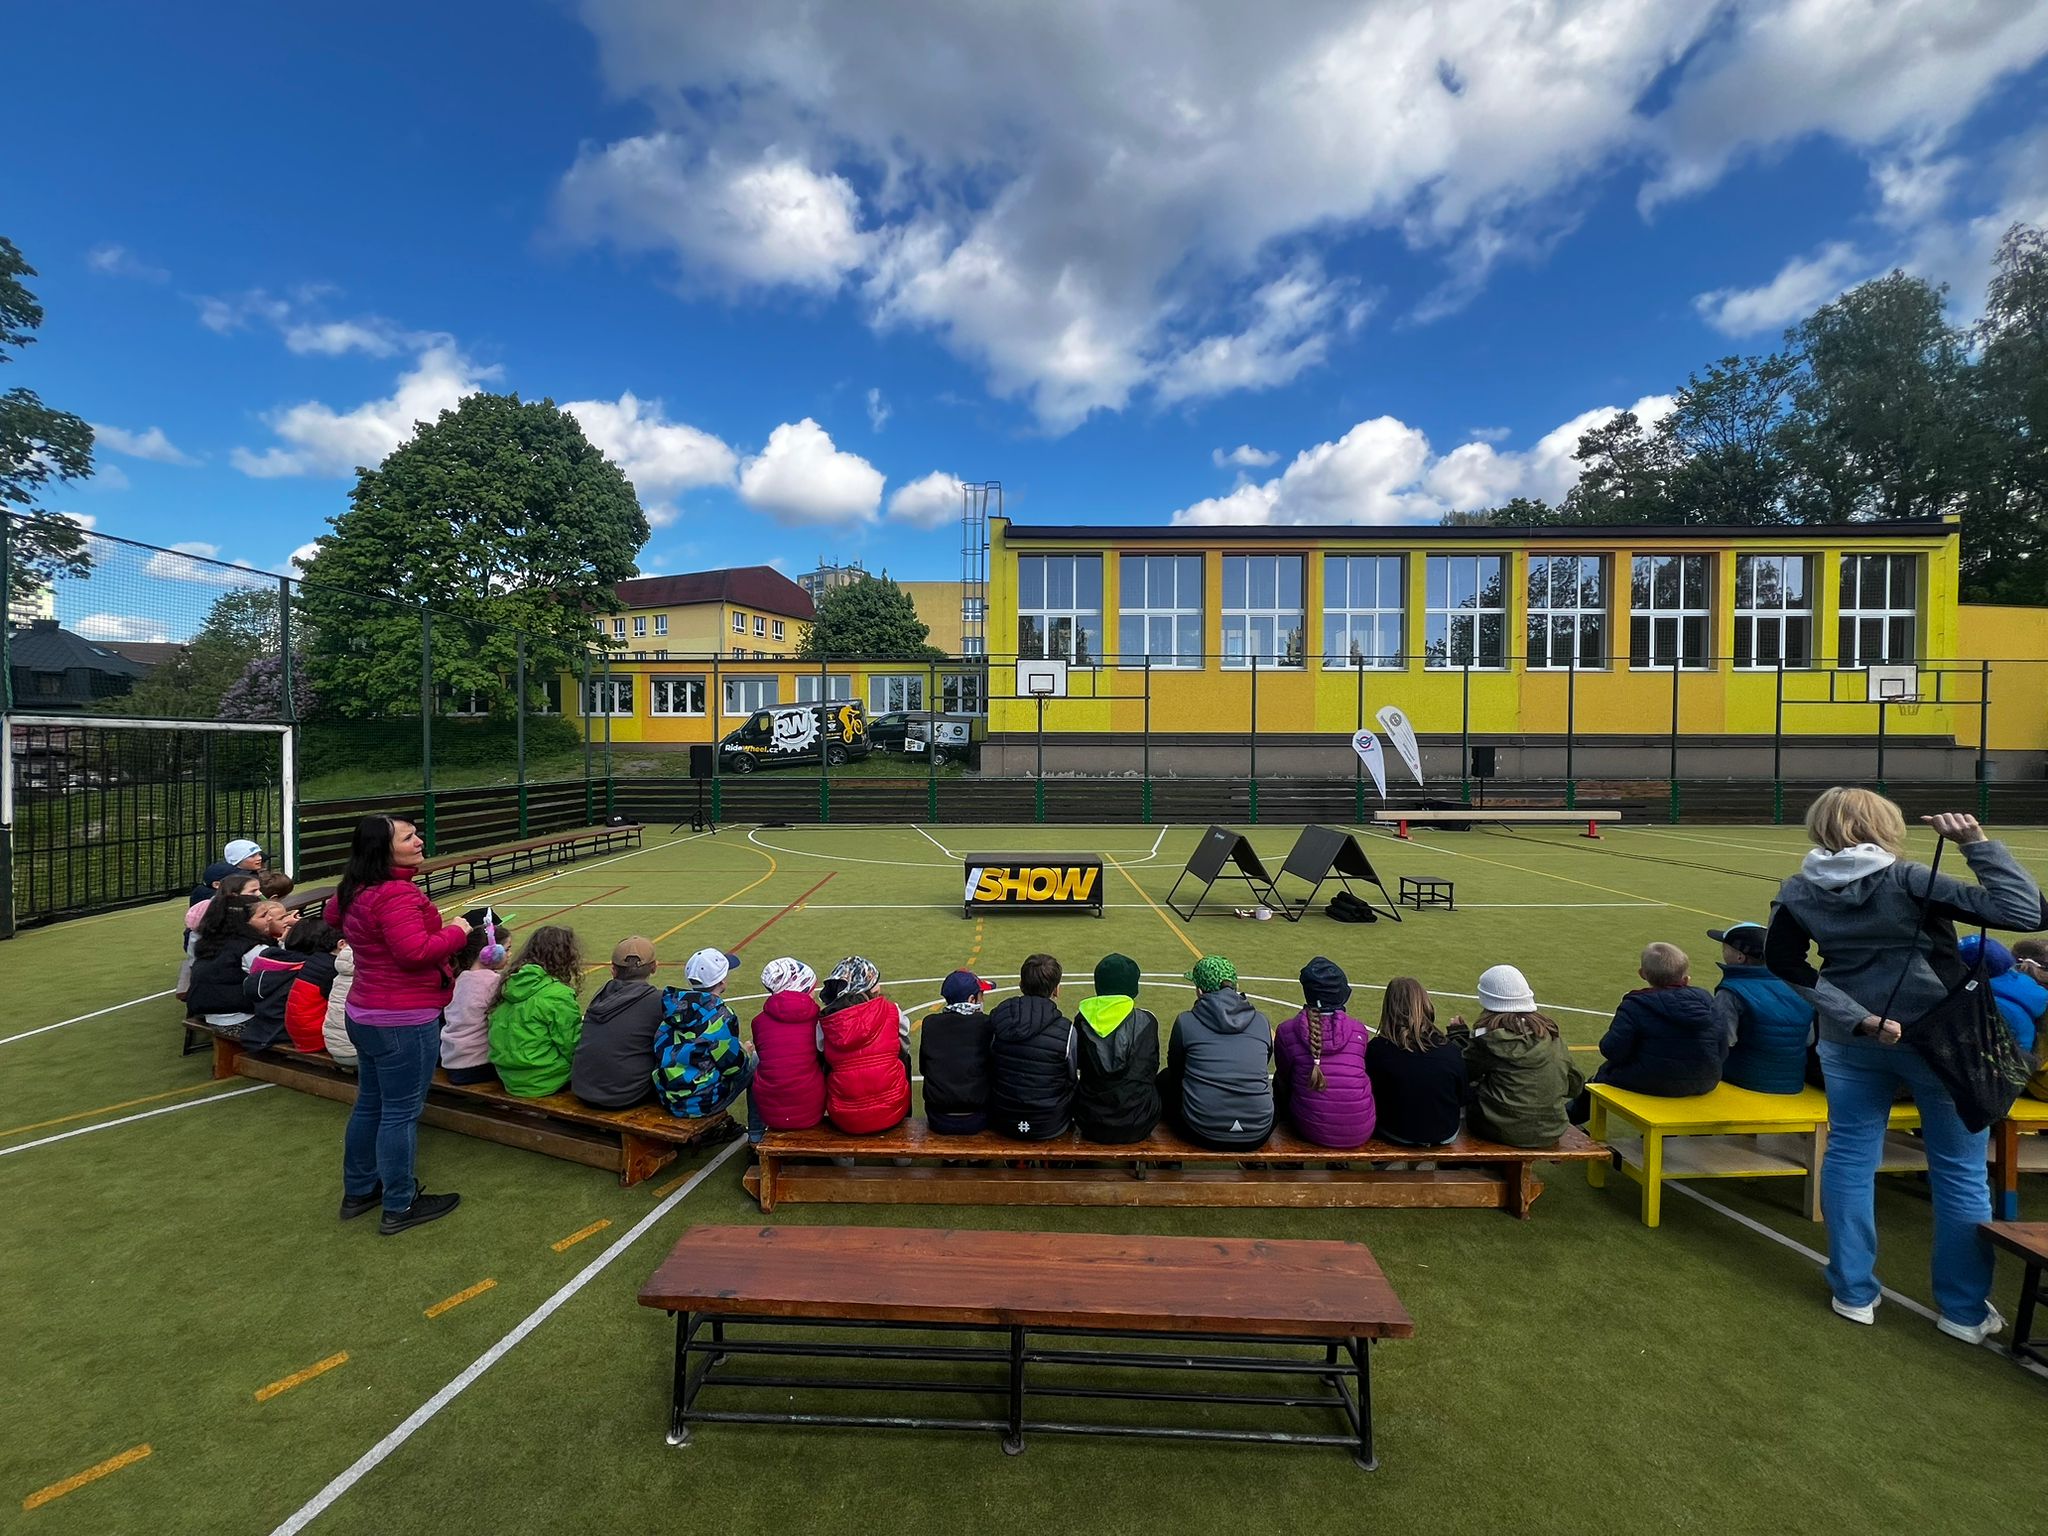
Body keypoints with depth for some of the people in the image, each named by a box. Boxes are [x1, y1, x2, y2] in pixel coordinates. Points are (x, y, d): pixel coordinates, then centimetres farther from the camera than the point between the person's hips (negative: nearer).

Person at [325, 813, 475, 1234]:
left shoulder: (353, 891, 6)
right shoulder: (396, 895, -26)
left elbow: (331, 918, 28)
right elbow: (416, 951, -32)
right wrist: (456, 932, -17)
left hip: (363, 1013, 10)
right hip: (403, 1021, -10)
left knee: (369, 1104, 23)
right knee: (401, 1113, 3)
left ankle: (358, 1191, 38)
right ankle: (399, 1208, 15)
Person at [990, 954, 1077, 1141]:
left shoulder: (997, 1020, -10)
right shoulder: (1065, 1030, -19)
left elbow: (990, 1067, 3)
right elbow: (1072, 1078, -5)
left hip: (1002, 1122, 3)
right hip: (1050, 1126, -3)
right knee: (1074, 1090, 26)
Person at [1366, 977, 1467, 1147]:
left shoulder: (1376, 1049, -19)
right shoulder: (1451, 1050, -15)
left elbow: (1370, 1095, -4)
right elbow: (1462, 1100, -1)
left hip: (1396, 1136, -2)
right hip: (1445, 1135, 2)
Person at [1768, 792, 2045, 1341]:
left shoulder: (1798, 893, -7)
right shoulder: (1909, 881, -16)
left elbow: (1784, 963, -11)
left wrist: (1859, 1018, -10)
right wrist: (1977, 842, -13)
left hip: (1850, 1044, 2)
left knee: (1849, 1158, 14)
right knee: (1960, 1173, 14)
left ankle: (1853, 1293, 24)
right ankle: (1965, 1310, 26)